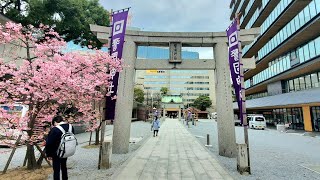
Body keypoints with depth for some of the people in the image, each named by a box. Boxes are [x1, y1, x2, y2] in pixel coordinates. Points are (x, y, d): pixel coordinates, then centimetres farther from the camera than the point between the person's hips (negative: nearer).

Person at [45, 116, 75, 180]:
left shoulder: (54, 130, -23)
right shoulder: (71, 127, -5)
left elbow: (49, 143, -17)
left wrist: (49, 154, -4)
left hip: (56, 154, -5)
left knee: (56, 170, 9)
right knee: (64, 167, 23)